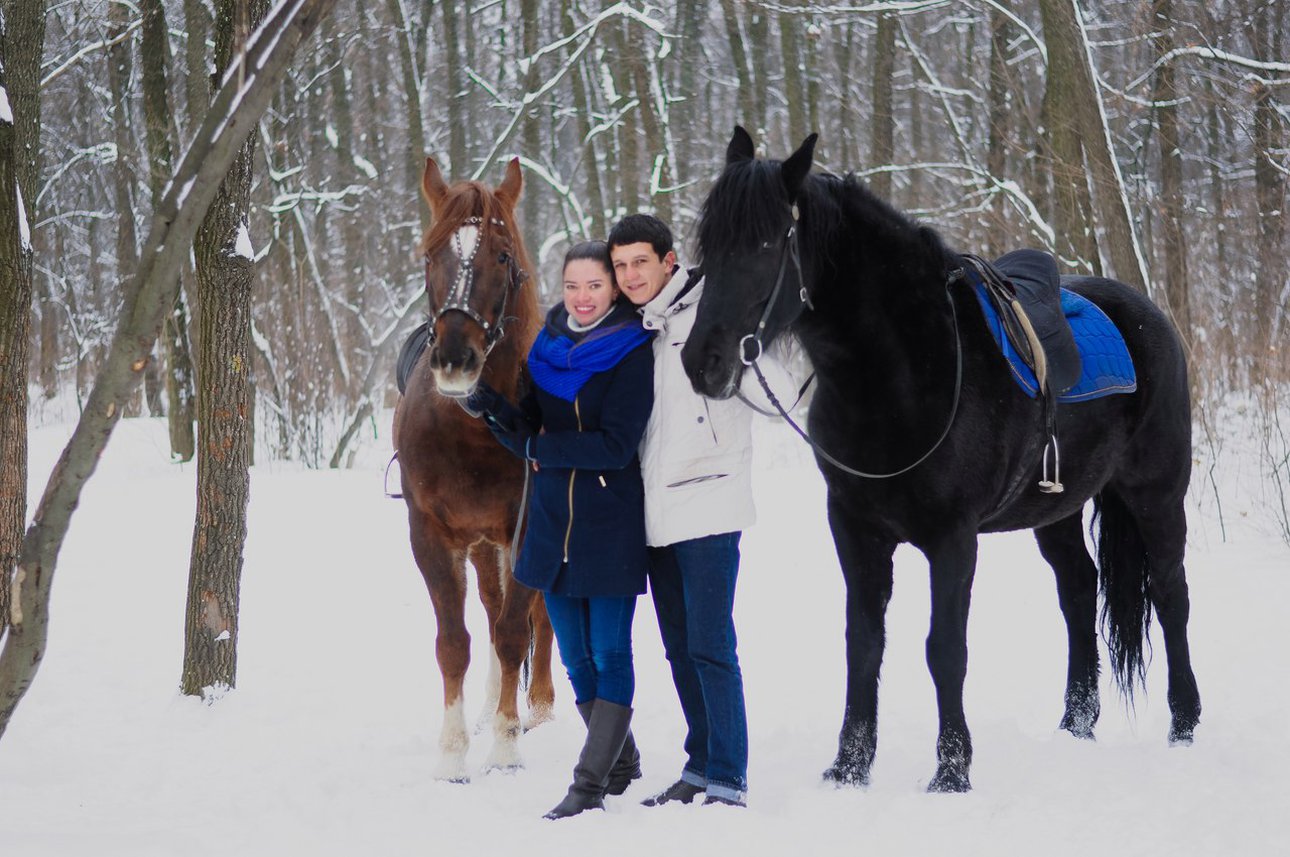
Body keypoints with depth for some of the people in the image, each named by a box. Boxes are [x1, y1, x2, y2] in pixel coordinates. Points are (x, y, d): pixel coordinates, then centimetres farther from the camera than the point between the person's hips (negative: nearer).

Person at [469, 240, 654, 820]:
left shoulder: (632, 354, -10)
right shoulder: (548, 347, 9)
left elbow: (614, 446, -17)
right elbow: (531, 436, 6)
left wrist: (541, 448, -11)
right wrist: (497, 411, -13)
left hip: (612, 527, -7)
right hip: (554, 524, 7)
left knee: (610, 654, -4)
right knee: (576, 657, 12)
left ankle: (590, 782, -5)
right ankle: (622, 762, 28)